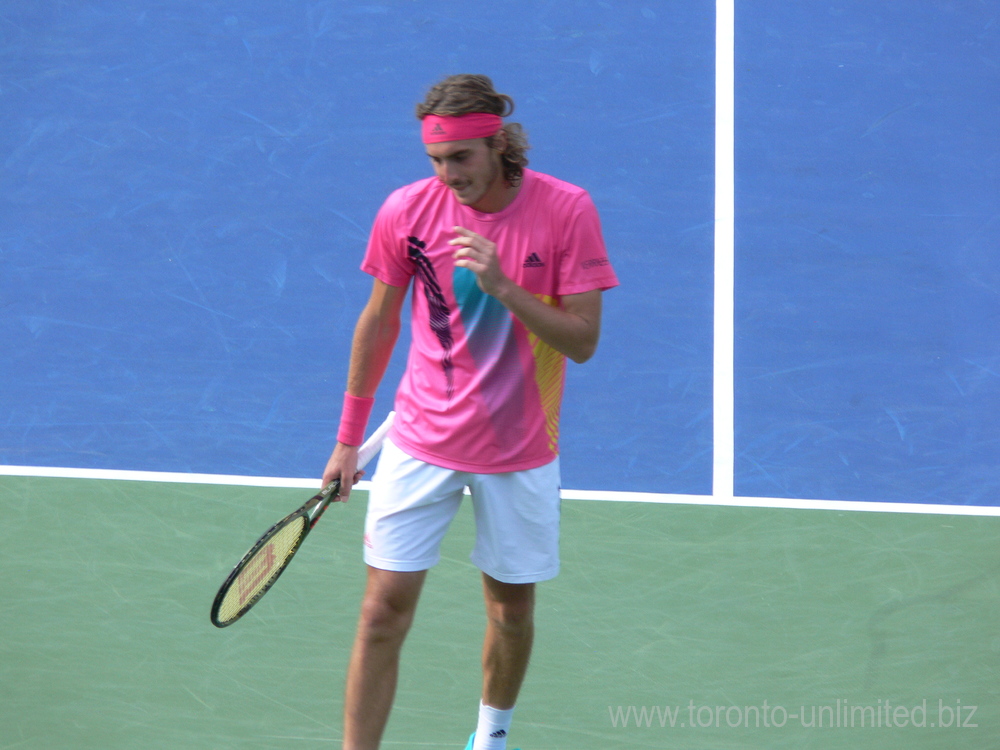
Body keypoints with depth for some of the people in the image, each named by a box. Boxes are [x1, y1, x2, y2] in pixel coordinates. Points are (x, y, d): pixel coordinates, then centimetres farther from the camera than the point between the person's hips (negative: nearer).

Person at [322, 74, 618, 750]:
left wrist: (502, 287, -28)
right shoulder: (407, 210, -8)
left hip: (519, 453, 0)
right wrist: (349, 439, 11)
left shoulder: (567, 210, -13)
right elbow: (378, 322, 6)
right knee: (384, 611, -6)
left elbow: (583, 342, -14)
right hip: (421, 441, 0)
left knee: (512, 607, 13)